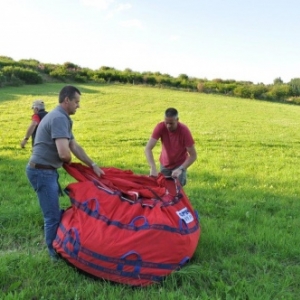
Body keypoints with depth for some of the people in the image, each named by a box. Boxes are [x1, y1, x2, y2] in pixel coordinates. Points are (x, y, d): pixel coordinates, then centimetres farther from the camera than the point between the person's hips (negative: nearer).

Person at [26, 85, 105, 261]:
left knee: (54, 212, 20)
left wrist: (93, 165, 14)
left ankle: (57, 248, 35)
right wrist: (68, 162, -6)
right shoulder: (59, 118, -20)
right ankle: (55, 254, 17)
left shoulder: (61, 118, 14)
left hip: (47, 170, 10)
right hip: (42, 172, -10)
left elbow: (75, 147, 16)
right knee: (53, 216, 1)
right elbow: (64, 153, -30)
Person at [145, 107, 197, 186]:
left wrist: (181, 169, -34)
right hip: (164, 164, 2)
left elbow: (193, 155, -22)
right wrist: (153, 168, -40)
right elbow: (148, 148, -28)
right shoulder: (160, 127, -23)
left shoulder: (184, 130, -27)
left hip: (180, 165, -2)